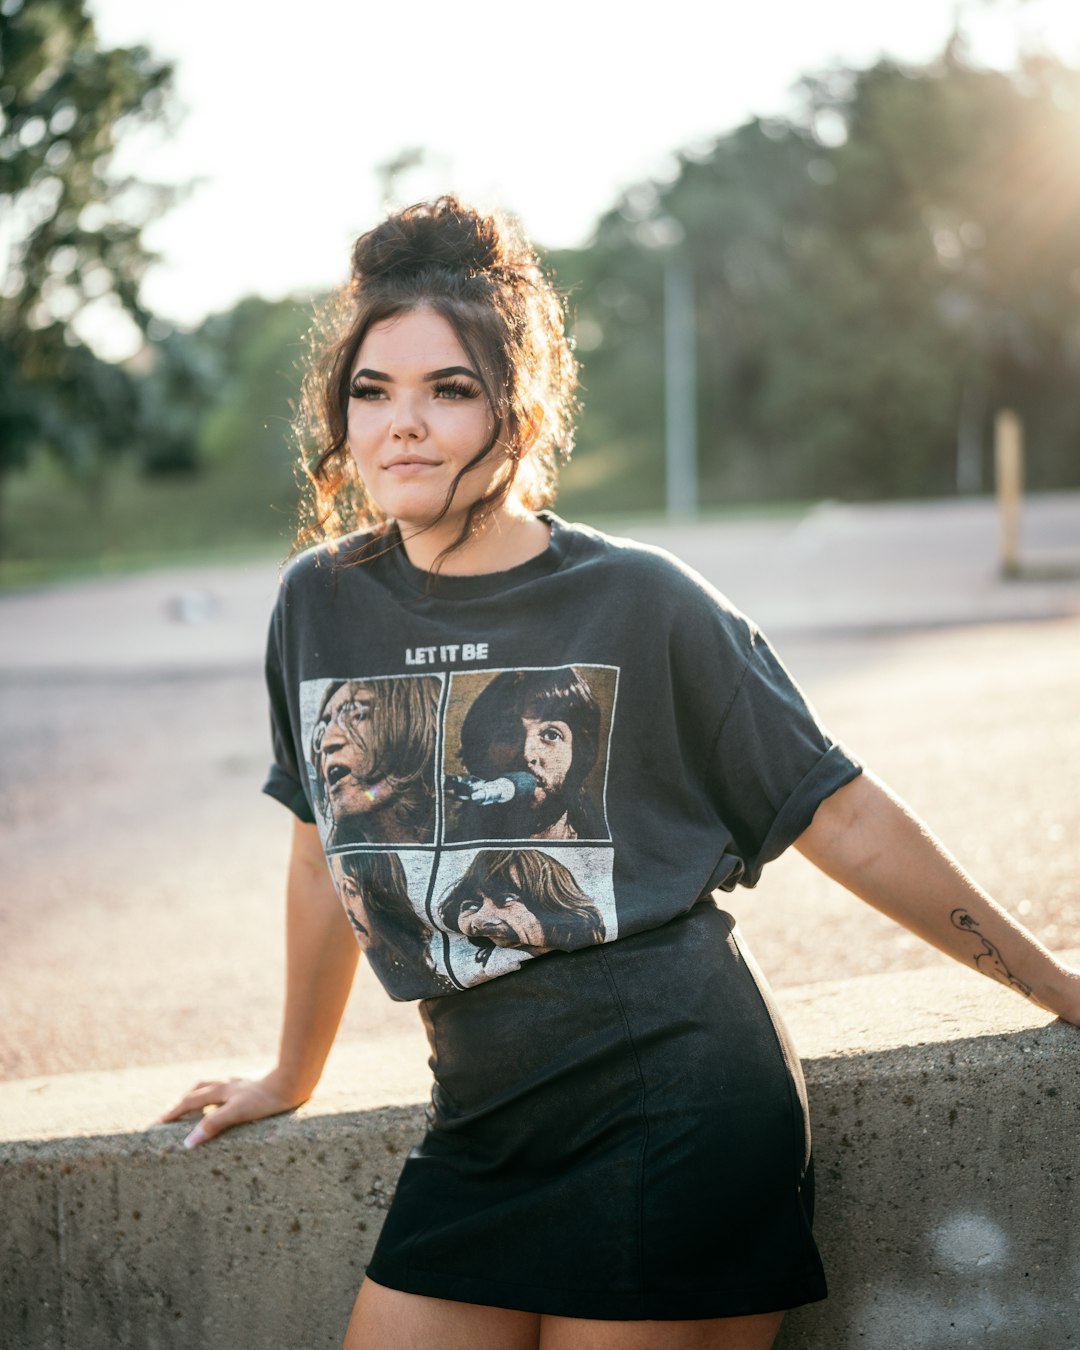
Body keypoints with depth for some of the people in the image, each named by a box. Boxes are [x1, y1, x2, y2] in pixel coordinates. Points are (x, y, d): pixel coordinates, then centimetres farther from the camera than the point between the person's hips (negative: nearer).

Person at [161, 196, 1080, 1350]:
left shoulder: (642, 603, -7)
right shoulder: (321, 606, 3)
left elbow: (844, 820, 0)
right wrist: (292, 1077, 27)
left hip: (679, 1117, -4)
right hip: (481, 1131, 4)